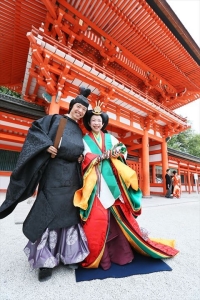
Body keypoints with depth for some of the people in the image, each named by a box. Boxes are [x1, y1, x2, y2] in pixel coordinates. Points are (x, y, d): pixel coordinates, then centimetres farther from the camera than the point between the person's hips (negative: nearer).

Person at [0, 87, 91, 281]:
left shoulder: (80, 131, 20)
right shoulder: (55, 119, 9)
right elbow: (36, 130, 0)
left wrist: (82, 157, 1)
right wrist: (47, 146, -15)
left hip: (72, 177, 5)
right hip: (54, 175, -4)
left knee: (69, 214, 8)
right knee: (49, 214, -2)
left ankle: (68, 255, 22)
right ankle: (46, 260, 13)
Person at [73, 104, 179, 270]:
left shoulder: (110, 138, 18)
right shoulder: (84, 140, 9)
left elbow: (123, 150, 8)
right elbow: (86, 159, -6)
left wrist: (117, 153, -13)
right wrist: (106, 155, -13)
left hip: (112, 180, 3)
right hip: (96, 182, -2)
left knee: (119, 214, 4)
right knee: (98, 218, -6)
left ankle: (120, 250, 22)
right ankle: (98, 254, 11)